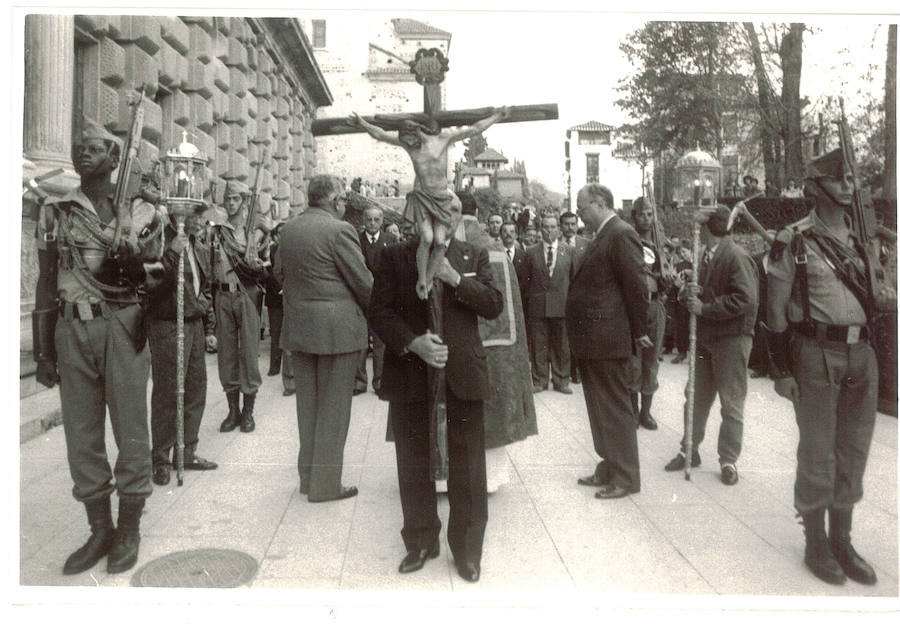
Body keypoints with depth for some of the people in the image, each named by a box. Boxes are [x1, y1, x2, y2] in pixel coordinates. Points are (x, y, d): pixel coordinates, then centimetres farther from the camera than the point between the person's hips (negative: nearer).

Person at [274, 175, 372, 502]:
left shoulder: (288, 229, 8)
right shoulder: (339, 230, -14)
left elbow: (279, 272, 15)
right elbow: (363, 282, -12)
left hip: (298, 326, 7)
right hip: (336, 327, -7)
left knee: (307, 402, 16)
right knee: (334, 406, 2)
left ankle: (307, 476, 26)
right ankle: (326, 484, 9)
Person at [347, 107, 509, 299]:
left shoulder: (443, 139, -2)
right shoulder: (407, 143, 2)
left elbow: (475, 128, 1)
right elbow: (379, 134, 7)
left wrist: (497, 116, 1)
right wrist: (363, 124, -4)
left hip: (443, 198, 0)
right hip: (421, 198, 0)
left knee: (440, 241, -14)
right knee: (427, 238, -20)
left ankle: (428, 280, 4)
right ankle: (421, 280, -3)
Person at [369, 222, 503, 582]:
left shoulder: (474, 257, 9)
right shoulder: (394, 257, 6)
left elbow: (494, 306, 0)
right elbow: (379, 311, 0)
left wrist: (455, 278, -13)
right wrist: (413, 342, -15)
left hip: (462, 374, 0)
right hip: (410, 374, 0)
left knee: (467, 466, 4)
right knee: (414, 464, 10)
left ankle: (467, 549, 21)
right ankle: (420, 542, 28)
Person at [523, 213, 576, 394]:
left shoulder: (568, 252, 9)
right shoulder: (531, 252, 7)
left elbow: (574, 279, 10)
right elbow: (525, 279, 8)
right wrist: (529, 298, 4)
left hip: (561, 306, 0)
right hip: (537, 306, 0)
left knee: (561, 345, 4)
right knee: (538, 345, 3)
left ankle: (561, 381, 14)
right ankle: (539, 380, 13)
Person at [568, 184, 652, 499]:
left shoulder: (621, 234, -13)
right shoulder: (604, 236, 16)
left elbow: (636, 285, -17)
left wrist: (639, 331, -12)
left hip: (608, 341, -10)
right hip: (592, 342, 10)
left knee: (614, 410, 0)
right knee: (602, 409, 17)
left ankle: (625, 478, 12)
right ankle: (609, 469, 29)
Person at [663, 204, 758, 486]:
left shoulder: (736, 257, -13)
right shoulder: (705, 256, 11)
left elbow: (745, 299, -22)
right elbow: (696, 296, 18)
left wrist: (704, 307, -20)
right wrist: (690, 293, -5)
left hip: (731, 339, -8)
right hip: (704, 337, 8)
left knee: (731, 403, 3)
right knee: (695, 396, 13)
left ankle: (728, 460, 14)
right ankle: (690, 449, 25)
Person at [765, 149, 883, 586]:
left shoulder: (862, 238, 12)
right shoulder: (794, 242, -7)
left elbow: (875, 298, 18)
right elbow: (776, 312, -7)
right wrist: (781, 370, -11)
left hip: (862, 354, 6)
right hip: (816, 356, -6)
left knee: (854, 451, 13)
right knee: (817, 454, 3)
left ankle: (842, 542, 28)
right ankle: (816, 545, 20)